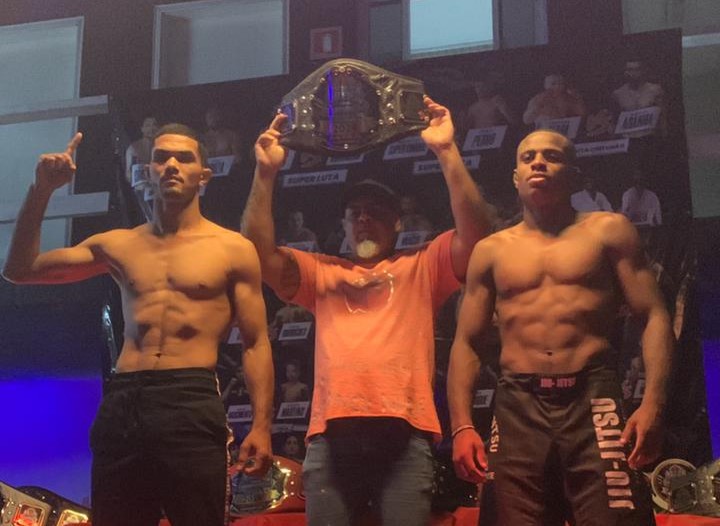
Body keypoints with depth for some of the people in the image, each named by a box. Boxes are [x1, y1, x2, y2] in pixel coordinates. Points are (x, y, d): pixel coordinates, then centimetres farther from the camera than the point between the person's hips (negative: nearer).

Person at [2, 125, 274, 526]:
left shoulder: (233, 249, 8)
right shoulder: (118, 245, 17)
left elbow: (256, 344, 5)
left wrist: (261, 425, -8)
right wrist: (41, 191, 8)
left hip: (191, 403, -3)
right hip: (121, 405, 3)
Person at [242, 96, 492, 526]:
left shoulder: (422, 267, 19)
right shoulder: (322, 273, 25)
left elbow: (474, 234, 4)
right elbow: (260, 252, 14)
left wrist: (447, 151, 0)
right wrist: (266, 172, 7)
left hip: (402, 432, -2)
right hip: (331, 434, 2)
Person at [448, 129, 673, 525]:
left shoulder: (607, 231, 10)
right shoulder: (491, 250, 16)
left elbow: (653, 317, 3)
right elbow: (466, 343, 14)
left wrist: (653, 403, -12)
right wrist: (461, 425, -1)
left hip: (592, 400, -2)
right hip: (517, 407, 2)